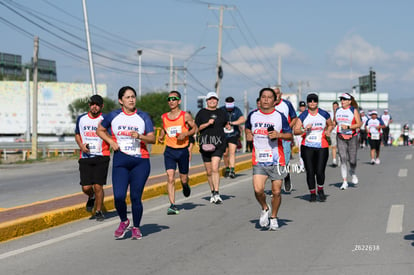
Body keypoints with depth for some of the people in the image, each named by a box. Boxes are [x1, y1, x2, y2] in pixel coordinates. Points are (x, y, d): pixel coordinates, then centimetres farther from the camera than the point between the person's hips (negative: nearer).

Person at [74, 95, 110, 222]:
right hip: (85, 157, 3)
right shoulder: (81, 119, 9)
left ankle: (99, 211, 13)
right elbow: (77, 134, 22)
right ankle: (91, 197, 32)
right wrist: (81, 145, 3)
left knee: (98, 186, -6)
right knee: (86, 187, -3)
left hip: (101, 157, -3)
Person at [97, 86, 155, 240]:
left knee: (135, 197, 0)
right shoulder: (113, 116, 5)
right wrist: (111, 142, 3)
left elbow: (152, 139, -2)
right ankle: (123, 222, 17)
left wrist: (139, 136, -21)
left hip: (141, 161, 0)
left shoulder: (143, 117, 4)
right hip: (120, 160, 0)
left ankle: (136, 227, 20)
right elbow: (100, 130, 19)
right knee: (119, 197, -11)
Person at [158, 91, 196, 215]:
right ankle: (172, 205, -12)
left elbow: (194, 128, 5)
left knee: (183, 178, 11)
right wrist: (161, 136, 3)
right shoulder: (164, 117, 4)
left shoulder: (186, 116, -4)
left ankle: (185, 186, 48)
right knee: (170, 178, -13)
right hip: (169, 151, 1)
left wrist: (185, 134, -12)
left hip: (183, 150, -1)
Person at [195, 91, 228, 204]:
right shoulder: (201, 113, 6)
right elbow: (196, 128, 0)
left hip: (218, 144, -1)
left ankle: (217, 194, -20)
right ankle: (212, 193, 24)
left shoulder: (222, 113, 11)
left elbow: (225, 124, 28)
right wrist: (208, 123, -12)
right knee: (209, 171, 8)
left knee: (215, 168, -17)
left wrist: (228, 126, 8)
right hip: (205, 143, 1)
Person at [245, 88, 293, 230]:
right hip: (259, 160, 1)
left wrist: (279, 135, -15)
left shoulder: (280, 116, -1)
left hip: (277, 161, -1)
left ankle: (274, 217, 24)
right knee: (258, 190, -15)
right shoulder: (253, 115, 6)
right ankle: (264, 209, 15)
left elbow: (290, 135, 3)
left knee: (276, 192, 3)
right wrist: (249, 135, 7)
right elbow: (247, 128, 27)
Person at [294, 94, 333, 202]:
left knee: (320, 171, -9)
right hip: (307, 147, 0)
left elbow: (331, 125, 22)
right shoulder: (303, 116, 3)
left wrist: (328, 131, 1)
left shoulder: (324, 114, 6)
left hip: (322, 147, 0)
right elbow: (295, 131, -2)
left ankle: (320, 190, 17)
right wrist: (304, 129, -20)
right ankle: (312, 193, 16)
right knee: (310, 172, 0)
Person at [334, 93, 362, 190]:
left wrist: (348, 126, -20)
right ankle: (344, 182, -4)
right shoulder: (338, 111, 9)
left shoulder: (354, 110, -3)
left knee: (352, 160, 0)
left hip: (352, 137, -2)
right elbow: (334, 123, 21)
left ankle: (352, 173, 34)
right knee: (343, 159, -8)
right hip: (340, 138, 2)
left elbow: (359, 124, -9)